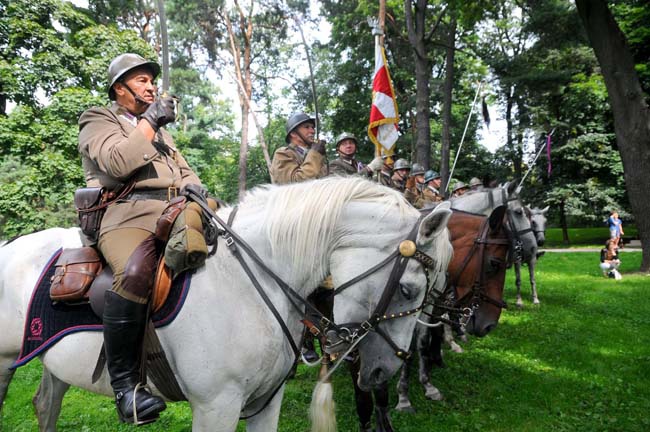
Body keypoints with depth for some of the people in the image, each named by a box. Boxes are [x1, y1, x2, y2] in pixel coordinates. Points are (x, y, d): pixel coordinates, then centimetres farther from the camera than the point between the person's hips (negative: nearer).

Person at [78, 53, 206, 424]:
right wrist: (149, 121, -6)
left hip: (173, 212, 8)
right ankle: (125, 382, -25)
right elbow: (117, 163, -11)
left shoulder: (160, 127, 31)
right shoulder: (99, 121, 9)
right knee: (135, 272, -37)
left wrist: (192, 185, 4)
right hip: (126, 212, -7)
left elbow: (182, 167, 27)